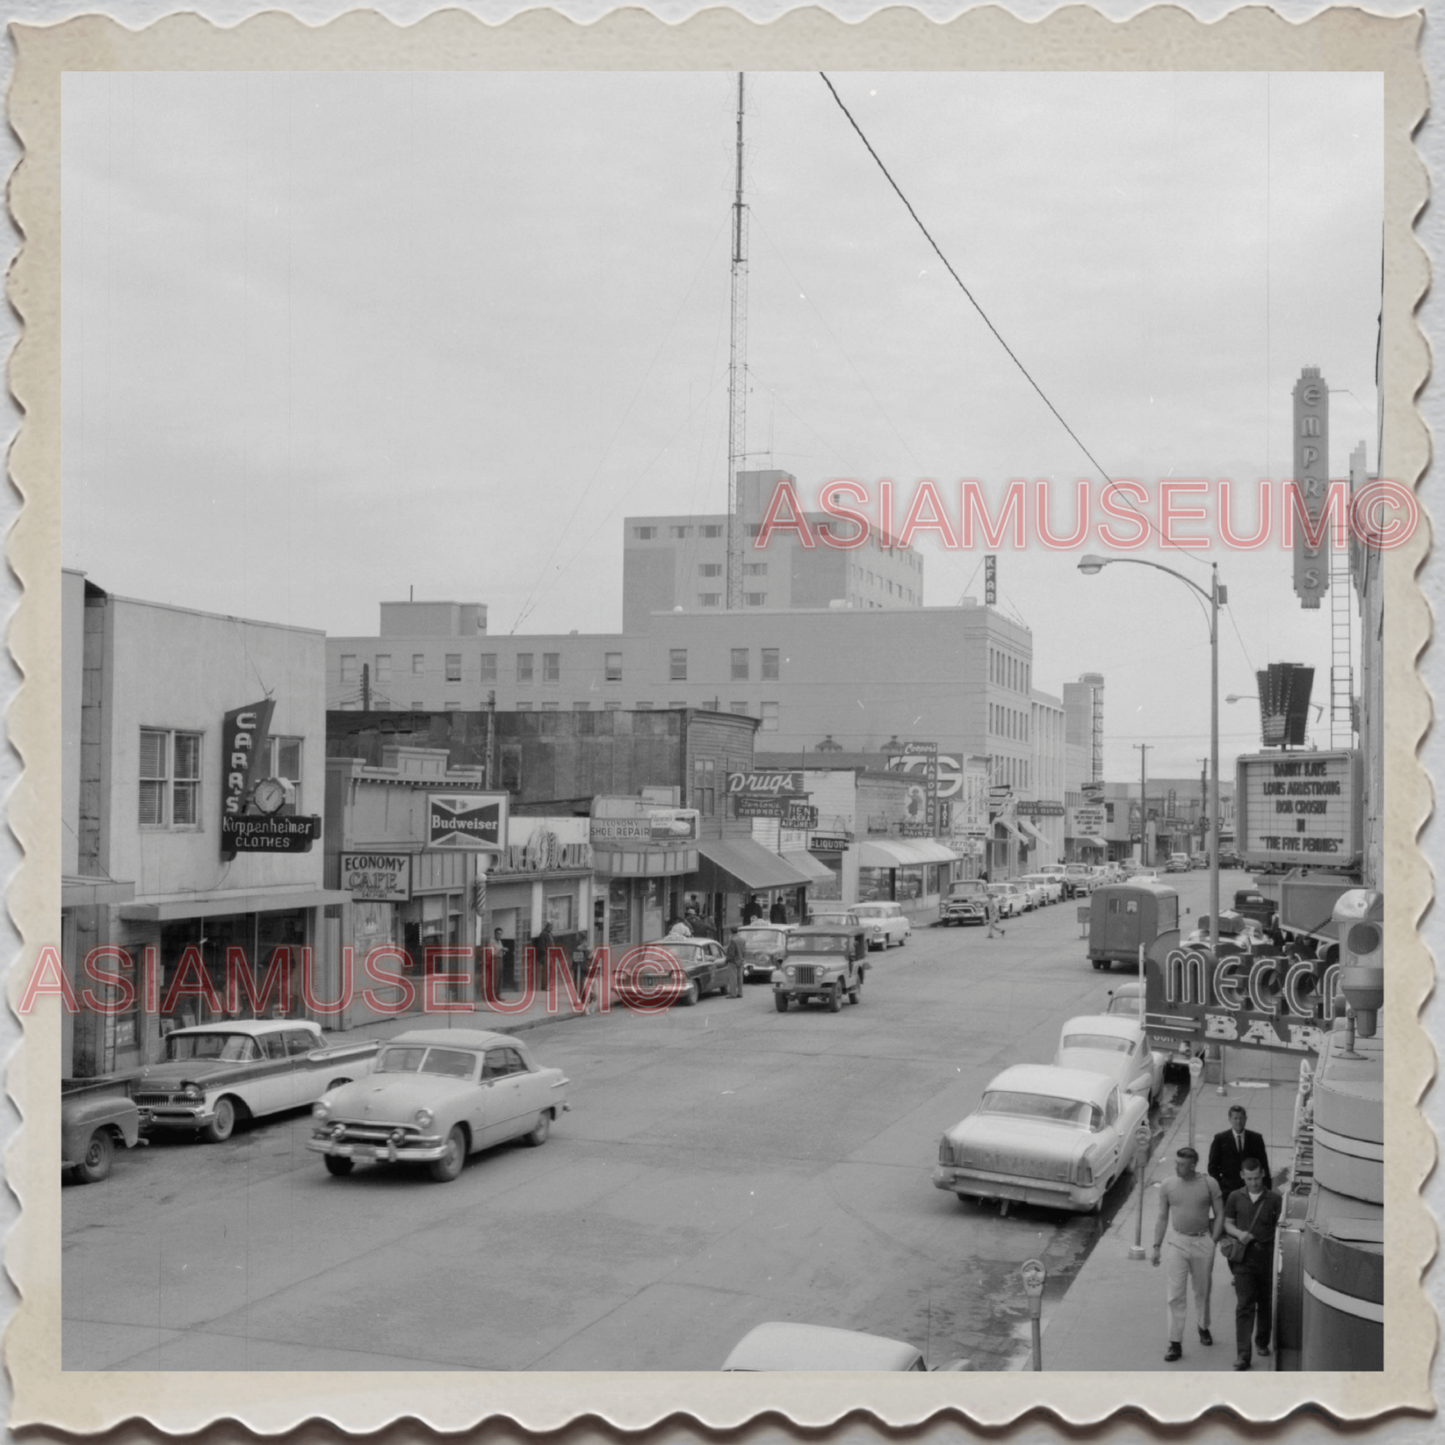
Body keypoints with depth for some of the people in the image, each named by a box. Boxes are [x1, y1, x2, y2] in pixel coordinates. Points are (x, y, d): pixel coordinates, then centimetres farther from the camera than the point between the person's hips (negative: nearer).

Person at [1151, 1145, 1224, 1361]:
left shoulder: (1209, 1184, -6)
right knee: (1175, 1295, -3)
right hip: (1177, 1243, 0)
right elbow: (1162, 1217, 6)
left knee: (1202, 1291, 15)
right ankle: (1175, 1343, 1)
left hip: (1203, 1242, 0)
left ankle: (1203, 1328, 40)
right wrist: (1156, 1247, 4)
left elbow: (1219, 1215, 1)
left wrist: (1212, 1241, -5)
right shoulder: (1167, 1186, -2)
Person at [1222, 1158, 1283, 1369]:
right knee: (1244, 1306, -6)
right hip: (1244, 1257, -1)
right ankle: (1242, 1354, -8)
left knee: (1265, 1304, 13)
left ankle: (1262, 1342, 34)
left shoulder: (1274, 1199, 0)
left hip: (1267, 1256, 1)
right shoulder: (1235, 1198, 4)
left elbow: (1279, 1226, 4)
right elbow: (1228, 1223, 9)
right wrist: (1238, 1233, -10)